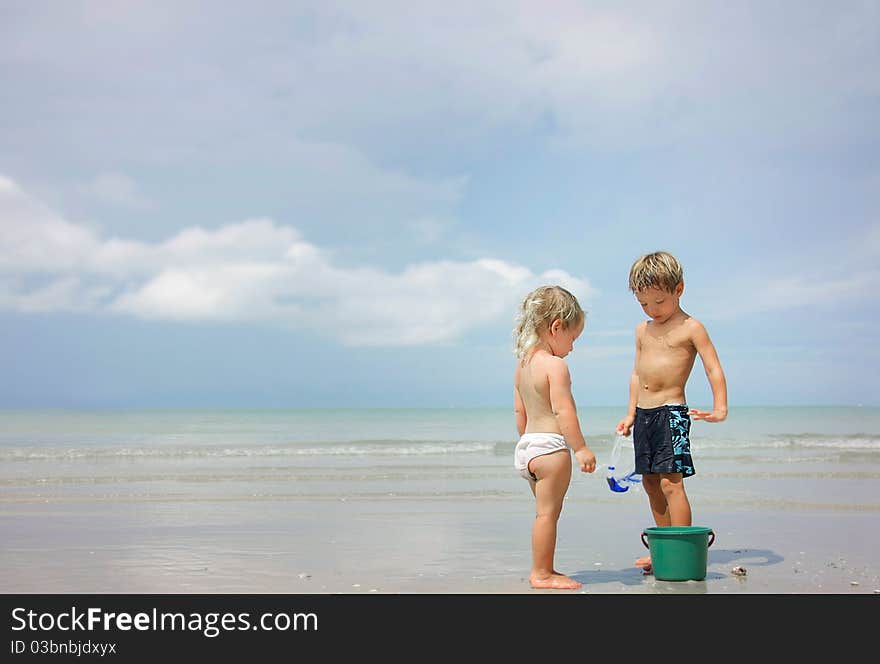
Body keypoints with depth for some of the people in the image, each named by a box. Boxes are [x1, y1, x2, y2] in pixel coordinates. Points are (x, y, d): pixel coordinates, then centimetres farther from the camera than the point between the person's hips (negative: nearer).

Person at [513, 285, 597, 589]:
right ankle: (542, 573, 2)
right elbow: (563, 410, -22)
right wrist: (581, 448, -21)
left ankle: (543, 570, 24)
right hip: (551, 446, -10)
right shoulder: (555, 365, -15)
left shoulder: (522, 363, 13)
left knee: (545, 512, 18)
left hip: (527, 446, 10)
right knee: (547, 512, -3)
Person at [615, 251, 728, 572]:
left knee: (670, 482, -13)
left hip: (672, 411, -7)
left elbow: (714, 369, -10)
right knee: (651, 483, 10)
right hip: (644, 413, 7)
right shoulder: (643, 330, 15)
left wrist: (720, 408, -21)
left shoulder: (691, 328, -5)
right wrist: (631, 413, 19)